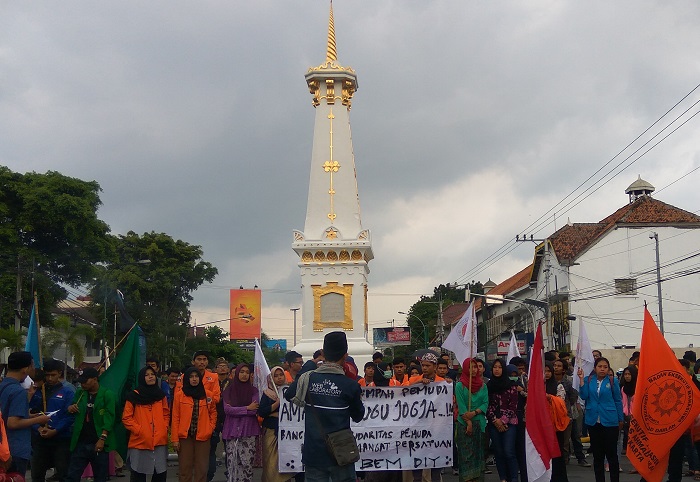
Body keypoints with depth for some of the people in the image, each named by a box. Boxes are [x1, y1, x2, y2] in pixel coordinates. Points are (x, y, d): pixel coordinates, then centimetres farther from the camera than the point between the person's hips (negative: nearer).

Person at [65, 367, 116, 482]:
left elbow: (109, 418, -11)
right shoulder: (79, 393, 10)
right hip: (80, 443, 4)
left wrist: (102, 438, -19)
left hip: (98, 444, -4)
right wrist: (70, 408, 1)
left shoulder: (107, 394, -6)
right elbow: (74, 412, 24)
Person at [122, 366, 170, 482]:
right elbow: (126, 418, -2)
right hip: (139, 442, -3)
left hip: (160, 442, 3)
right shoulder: (134, 396, -2)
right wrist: (139, 430, -10)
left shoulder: (161, 395, 11)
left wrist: (164, 429, 2)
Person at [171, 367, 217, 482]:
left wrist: (210, 428, 2)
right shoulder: (179, 395, 0)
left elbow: (213, 412, 16)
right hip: (185, 436, -1)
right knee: (185, 467, 3)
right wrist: (175, 439, -4)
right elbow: (175, 418, -1)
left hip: (203, 436, 1)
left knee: (201, 468, 4)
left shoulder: (208, 394, 6)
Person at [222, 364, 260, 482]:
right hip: (232, 431, 1)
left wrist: (235, 409, -7)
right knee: (232, 463, -1)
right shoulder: (229, 390, 8)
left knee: (247, 463, -5)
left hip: (248, 431, 0)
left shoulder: (253, 390, 8)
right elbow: (227, 409, -5)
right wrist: (247, 408, -7)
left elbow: (255, 410, -5)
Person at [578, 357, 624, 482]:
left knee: (611, 454, 0)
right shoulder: (588, 380, 4)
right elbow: (584, 396, -7)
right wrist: (581, 379, -12)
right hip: (593, 422, 3)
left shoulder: (612, 381, -3)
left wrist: (621, 419, 4)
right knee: (597, 455, 11)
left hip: (609, 422, -3)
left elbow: (618, 401, 2)